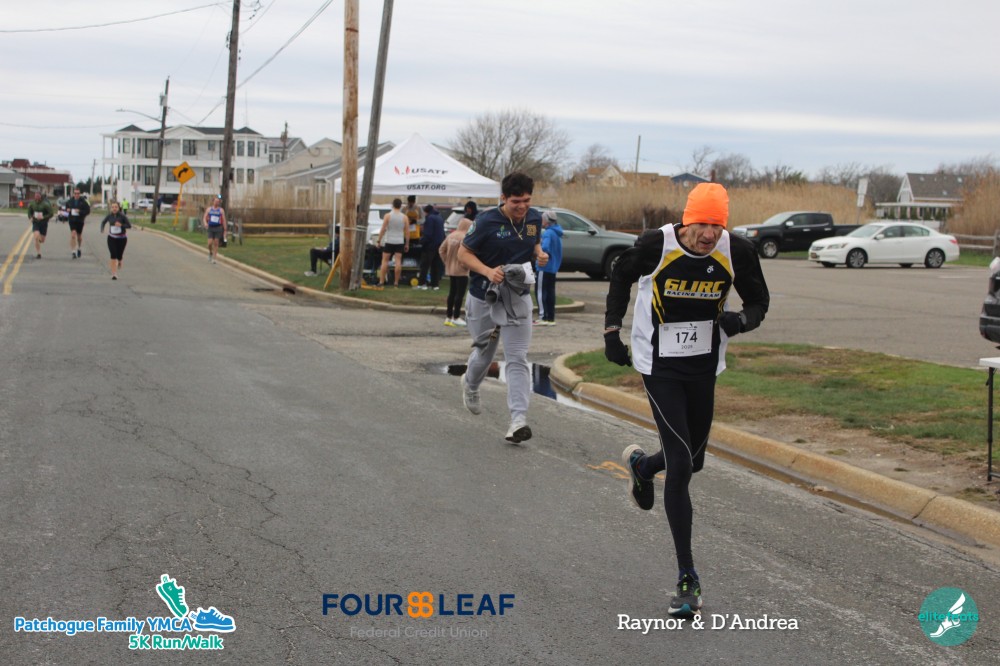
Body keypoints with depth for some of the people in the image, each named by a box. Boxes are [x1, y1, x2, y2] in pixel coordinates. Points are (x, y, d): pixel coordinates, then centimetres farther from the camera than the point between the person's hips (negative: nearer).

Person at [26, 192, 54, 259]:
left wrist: (43, 217, -23)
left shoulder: (45, 204, -12)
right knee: (36, 237, -18)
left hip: (43, 224, -1)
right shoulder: (32, 204, 1)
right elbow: (29, 212, 17)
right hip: (35, 223, 1)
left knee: (42, 240, 8)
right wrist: (30, 217, -2)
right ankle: (38, 254, -10)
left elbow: (51, 214, -11)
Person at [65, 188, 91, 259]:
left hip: (80, 221, 0)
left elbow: (88, 211, -7)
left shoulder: (83, 202, -6)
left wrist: (80, 211, -21)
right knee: (73, 235, -15)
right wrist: (67, 210, -2)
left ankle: (79, 248, 42)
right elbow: (66, 206, 21)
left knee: (79, 236, 15)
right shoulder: (70, 201, 2)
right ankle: (73, 251, -13)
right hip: (72, 220, 0)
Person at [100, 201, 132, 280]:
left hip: (121, 238, -1)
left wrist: (121, 225, -26)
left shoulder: (122, 216, -13)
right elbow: (103, 222, 11)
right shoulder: (109, 216, -5)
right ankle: (114, 274, -8)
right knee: (113, 256, -11)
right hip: (112, 238, 1)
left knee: (119, 255, 5)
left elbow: (129, 225, -10)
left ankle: (119, 262, 45)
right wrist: (102, 229, -8)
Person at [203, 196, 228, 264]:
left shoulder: (221, 210, 2)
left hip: (218, 228, -1)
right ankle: (210, 253, 22)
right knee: (210, 243, -8)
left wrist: (225, 231, -1)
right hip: (210, 228, 1)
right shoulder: (209, 209, 7)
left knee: (216, 243, -2)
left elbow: (224, 221, 2)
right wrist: (205, 223, -17)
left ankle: (214, 258, 5)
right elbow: (204, 218, 6)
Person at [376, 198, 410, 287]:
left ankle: (381, 281, 0)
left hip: (389, 241, -1)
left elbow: (382, 230, -8)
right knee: (398, 261, 2)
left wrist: (378, 241, -2)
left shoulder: (388, 216, -5)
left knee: (385, 261, 4)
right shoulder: (404, 217, 1)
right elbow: (407, 232, 1)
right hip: (400, 242, 2)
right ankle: (396, 282, 2)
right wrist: (407, 244, 9)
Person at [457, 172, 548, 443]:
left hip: (518, 299, 2)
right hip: (484, 298, -2)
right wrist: (488, 271, -24)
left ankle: (518, 420, -13)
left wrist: (540, 254, -5)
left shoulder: (534, 218, -1)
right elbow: (463, 252, -9)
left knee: (517, 359, -7)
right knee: (484, 352, 16)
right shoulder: (486, 221, -16)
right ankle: (470, 384, 51)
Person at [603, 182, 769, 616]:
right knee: (680, 465, -11)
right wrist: (613, 329, -3)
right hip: (659, 365, -4)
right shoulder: (656, 246, -19)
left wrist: (743, 320, -21)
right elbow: (621, 275, 3)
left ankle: (641, 467, 54)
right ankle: (687, 577, -3)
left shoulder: (736, 252, -12)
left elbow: (759, 301, 3)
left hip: (704, 366, 4)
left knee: (693, 461, 16)